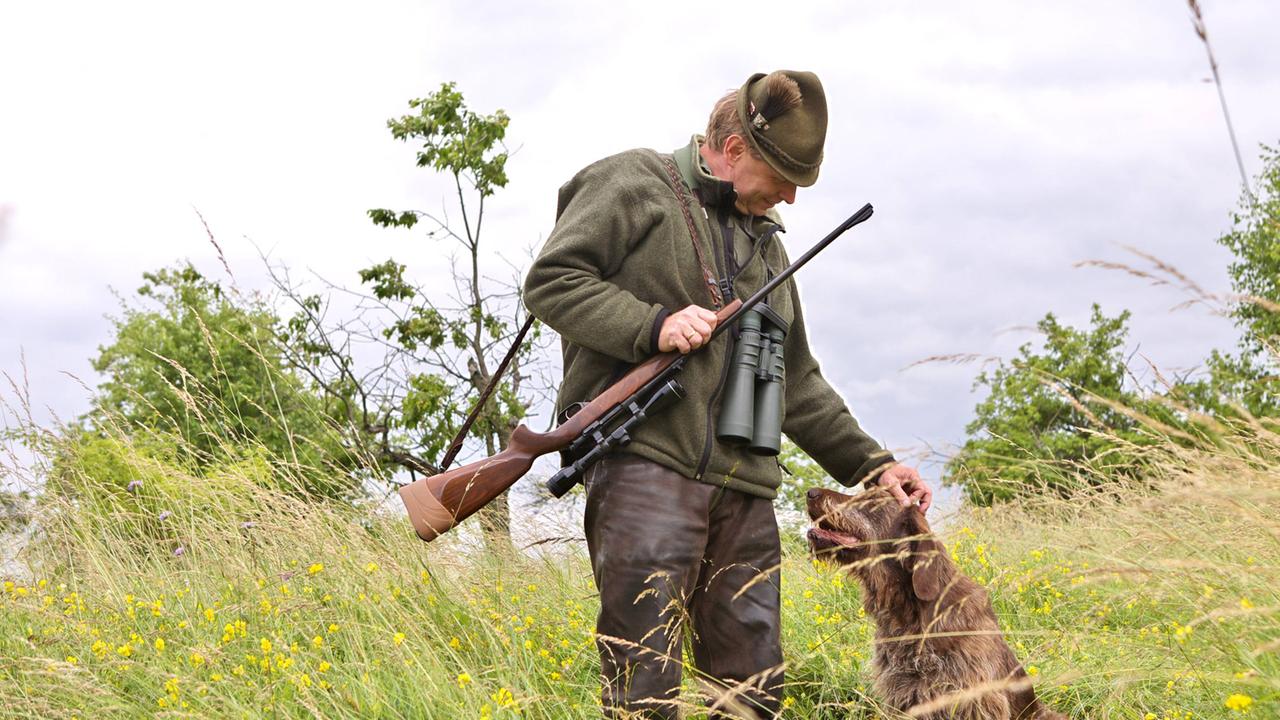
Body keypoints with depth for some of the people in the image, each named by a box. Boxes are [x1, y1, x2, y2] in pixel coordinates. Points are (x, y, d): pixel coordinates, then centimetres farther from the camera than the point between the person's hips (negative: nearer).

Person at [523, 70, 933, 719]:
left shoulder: (764, 241, 29)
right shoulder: (631, 185, 6)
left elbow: (797, 383, 31)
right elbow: (549, 281, -3)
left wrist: (871, 464, 21)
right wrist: (653, 324, -15)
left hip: (743, 492, 7)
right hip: (645, 464, -7)